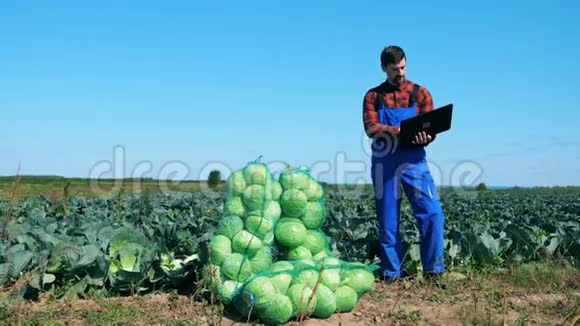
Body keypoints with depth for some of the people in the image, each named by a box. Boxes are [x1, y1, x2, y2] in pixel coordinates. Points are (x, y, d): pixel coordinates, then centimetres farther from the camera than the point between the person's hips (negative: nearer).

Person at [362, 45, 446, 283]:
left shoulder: (420, 93, 9)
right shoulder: (373, 96, 8)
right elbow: (371, 128, -8)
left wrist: (425, 138, -22)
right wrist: (397, 130, -25)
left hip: (413, 161, 0)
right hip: (384, 164, 0)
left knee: (432, 214, -11)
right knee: (387, 222, 5)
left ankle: (433, 270, 2)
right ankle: (392, 273, 16)